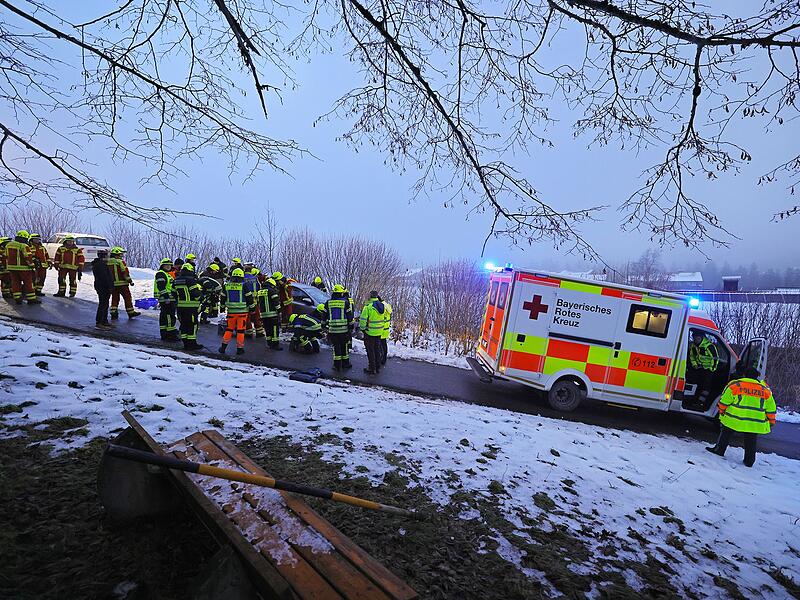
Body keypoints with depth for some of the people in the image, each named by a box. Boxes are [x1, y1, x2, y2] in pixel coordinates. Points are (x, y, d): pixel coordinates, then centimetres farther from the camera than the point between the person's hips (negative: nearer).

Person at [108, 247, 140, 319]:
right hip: (122, 283, -6)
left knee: (115, 298, 12)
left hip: (113, 284, 6)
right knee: (127, 298, 4)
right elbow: (125, 273, -13)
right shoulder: (121, 262, -12)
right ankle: (131, 312, 8)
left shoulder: (108, 262, 9)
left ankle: (113, 313, 9)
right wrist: (130, 281, -5)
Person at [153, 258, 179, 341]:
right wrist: (166, 297, -25)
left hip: (170, 299, 11)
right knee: (170, 317, -12)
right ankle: (171, 335, -12)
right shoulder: (160, 274, -8)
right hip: (165, 299, -11)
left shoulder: (167, 274, 23)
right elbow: (161, 287, -19)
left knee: (163, 317, 14)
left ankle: (164, 334, 20)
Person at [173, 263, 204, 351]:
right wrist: (200, 291, 4)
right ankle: (192, 343, 1)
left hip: (180, 306, 7)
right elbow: (196, 293, -16)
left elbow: (174, 293, 16)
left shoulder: (176, 280, 11)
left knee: (184, 324, 12)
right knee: (192, 324, -1)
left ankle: (185, 343, 16)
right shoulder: (191, 280, -13)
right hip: (191, 306, -7)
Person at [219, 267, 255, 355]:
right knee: (240, 330, 2)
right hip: (242, 311, -3)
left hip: (231, 311, 3)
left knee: (229, 329, 14)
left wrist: (223, 307, 27)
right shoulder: (244, 286, -7)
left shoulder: (227, 286, 4)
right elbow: (249, 298, -5)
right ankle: (240, 348, 6)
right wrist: (252, 308, 5)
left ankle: (223, 347, 13)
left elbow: (223, 298, 13)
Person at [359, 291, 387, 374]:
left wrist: (362, 328, -4)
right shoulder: (382, 306, 3)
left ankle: (372, 369, 9)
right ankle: (378, 367, 24)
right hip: (379, 332, 6)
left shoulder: (368, 306, -19)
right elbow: (384, 319, 13)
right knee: (377, 349, 17)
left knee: (370, 350, 4)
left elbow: (363, 319, -18)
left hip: (370, 332, -6)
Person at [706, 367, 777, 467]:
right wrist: (771, 423, 21)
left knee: (725, 435, 16)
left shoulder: (735, 385, -3)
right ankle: (749, 461, 18)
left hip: (734, 419, -2)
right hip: (755, 424, 2)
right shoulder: (765, 390, 7)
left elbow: (724, 401, -1)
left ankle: (719, 450, 20)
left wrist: (721, 412, 13)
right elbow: (771, 409, 11)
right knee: (750, 442, 13)